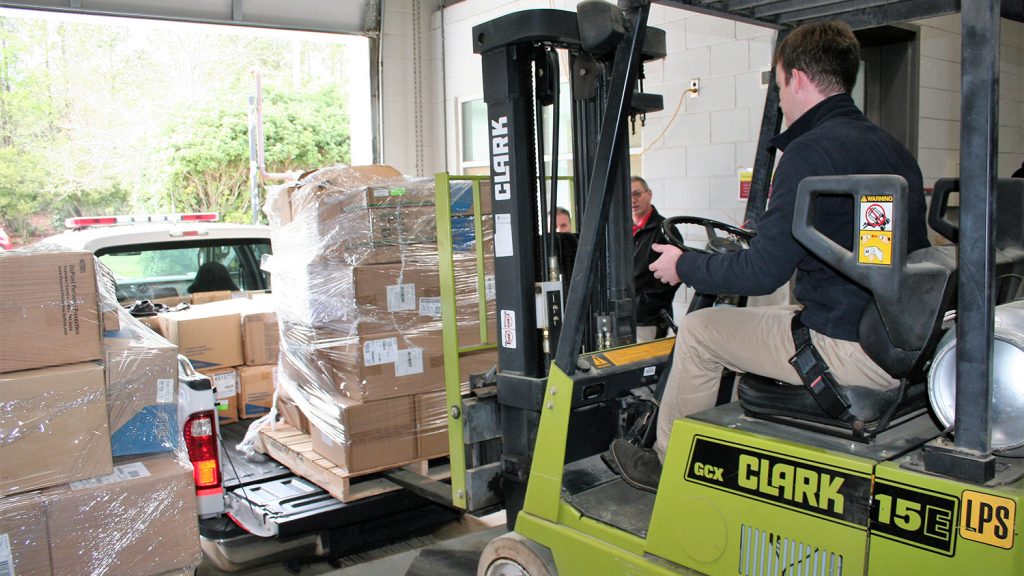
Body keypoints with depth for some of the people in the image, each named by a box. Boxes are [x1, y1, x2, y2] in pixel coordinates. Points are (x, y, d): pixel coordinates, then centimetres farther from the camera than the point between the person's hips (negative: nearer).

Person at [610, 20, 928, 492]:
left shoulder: (812, 152, -17)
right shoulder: (894, 150, 11)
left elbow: (762, 272, -19)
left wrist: (683, 266, -1)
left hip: (851, 352, -9)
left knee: (699, 330, 5)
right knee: (753, 317, 28)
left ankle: (667, 464, 22)